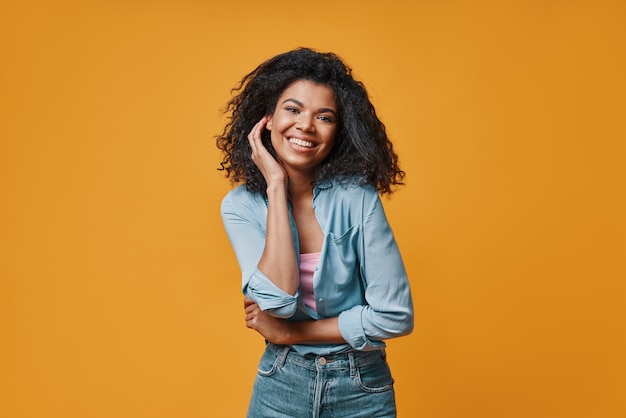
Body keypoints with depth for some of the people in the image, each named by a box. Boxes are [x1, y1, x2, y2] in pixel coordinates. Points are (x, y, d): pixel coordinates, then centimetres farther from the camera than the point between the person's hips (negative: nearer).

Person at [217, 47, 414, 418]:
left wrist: (289, 332, -14)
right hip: (282, 385, 1)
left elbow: (396, 315, -16)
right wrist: (276, 186, -22)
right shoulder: (241, 205, -10)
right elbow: (278, 299, -23)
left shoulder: (356, 195, -16)